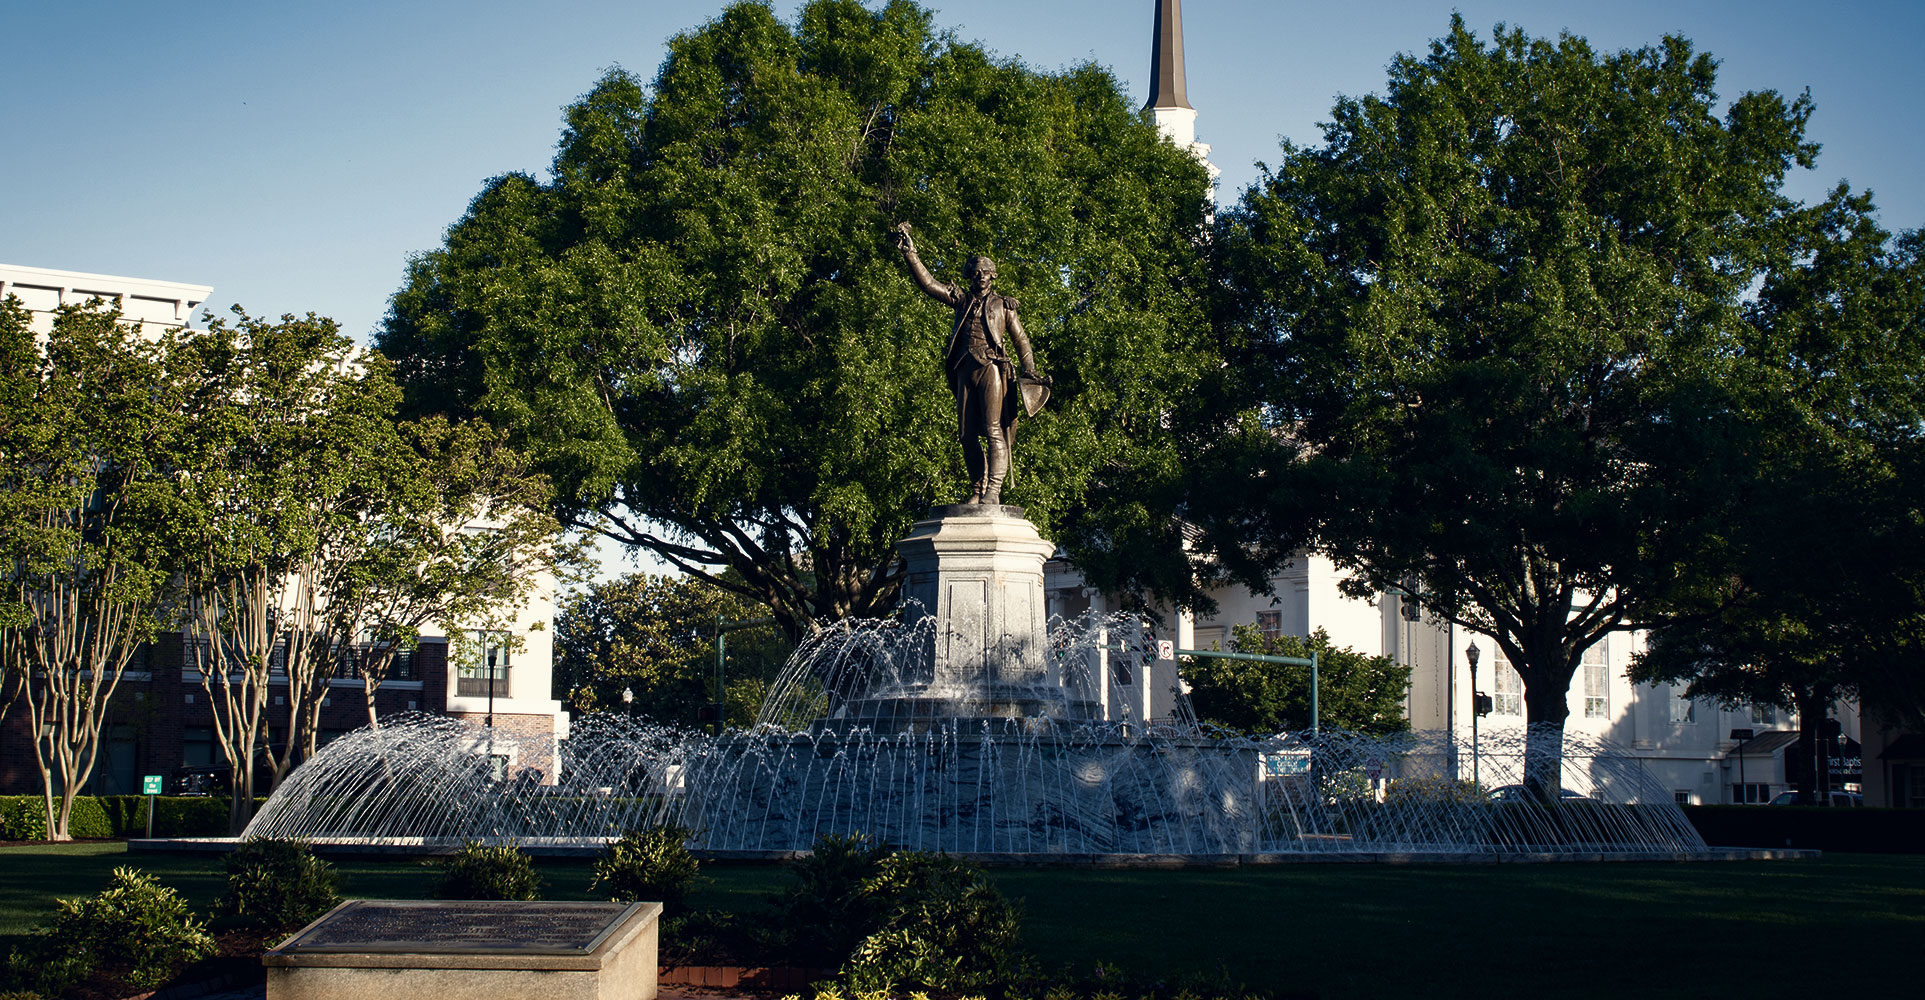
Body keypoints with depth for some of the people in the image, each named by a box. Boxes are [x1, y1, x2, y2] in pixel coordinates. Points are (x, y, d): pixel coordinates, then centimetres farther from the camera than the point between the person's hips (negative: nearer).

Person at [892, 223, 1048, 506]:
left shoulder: (1003, 305, 14)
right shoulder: (961, 300, 20)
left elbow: (1021, 341, 15)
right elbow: (928, 283, 13)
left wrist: (1030, 373, 4)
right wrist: (910, 254, 3)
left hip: (992, 368, -4)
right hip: (965, 371, 4)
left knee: (994, 431, -13)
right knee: (967, 435, 1)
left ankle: (993, 492, -21)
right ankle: (977, 490, 8)